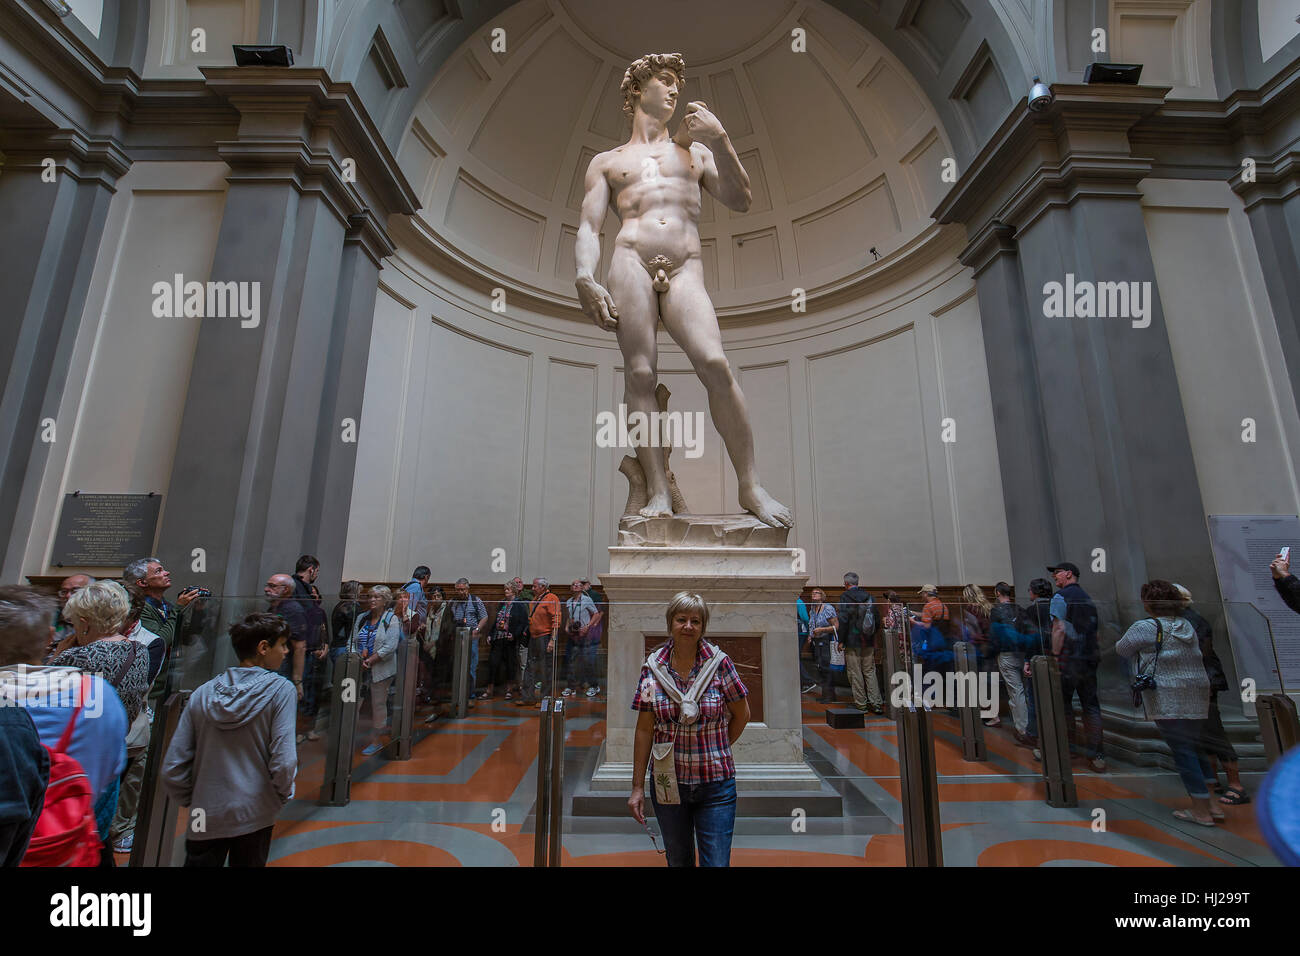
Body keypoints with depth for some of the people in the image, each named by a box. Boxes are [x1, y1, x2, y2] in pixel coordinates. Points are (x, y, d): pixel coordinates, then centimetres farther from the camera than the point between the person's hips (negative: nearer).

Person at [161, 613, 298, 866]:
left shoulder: (202, 693, -3)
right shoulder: (280, 690, -16)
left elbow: (172, 768, -2)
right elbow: (283, 762, -20)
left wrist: (192, 801, 14)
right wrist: (283, 796, -1)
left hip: (206, 817, 2)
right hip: (254, 816, -2)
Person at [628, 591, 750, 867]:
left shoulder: (719, 663, -9)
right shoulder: (653, 668, -6)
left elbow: (742, 714, 3)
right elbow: (644, 730, -2)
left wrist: (717, 750, 6)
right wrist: (637, 787, -1)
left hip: (716, 785, -1)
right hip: (668, 783, 2)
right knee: (678, 860, 18)